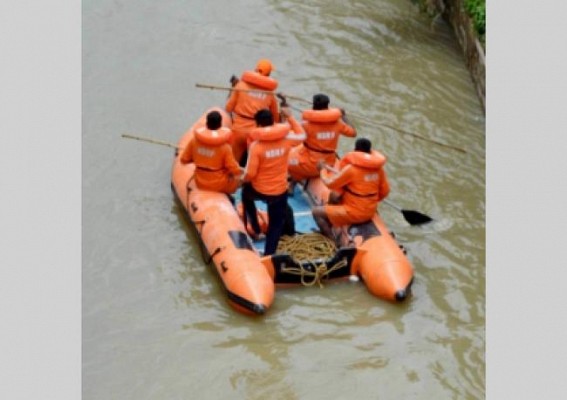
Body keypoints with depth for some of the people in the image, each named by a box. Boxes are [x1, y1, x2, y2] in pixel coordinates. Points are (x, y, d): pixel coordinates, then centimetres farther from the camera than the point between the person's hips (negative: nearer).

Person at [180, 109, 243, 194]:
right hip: (219, 185, -4)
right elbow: (233, 169, -17)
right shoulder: (224, 146, -24)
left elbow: (184, 159, -3)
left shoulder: (194, 140, -14)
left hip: (200, 183, 4)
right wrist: (239, 170, 5)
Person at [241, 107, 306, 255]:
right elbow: (301, 135, 12)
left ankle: (255, 230, 38)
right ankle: (268, 254, 10)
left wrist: (244, 180, 4)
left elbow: (250, 173, -18)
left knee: (246, 194, 34)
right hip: (280, 191, 2)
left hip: (259, 190, -2)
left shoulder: (256, 145, -21)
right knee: (276, 224, 15)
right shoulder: (285, 139, -12)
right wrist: (290, 117, 15)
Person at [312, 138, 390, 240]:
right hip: (370, 212, 8)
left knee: (317, 211, 2)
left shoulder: (351, 168, -20)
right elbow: (384, 191, 5)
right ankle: (328, 230, 29)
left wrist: (322, 170, 8)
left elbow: (330, 184, -9)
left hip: (354, 213, -8)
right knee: (334, 195, 26)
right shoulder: (378, 168, -2)